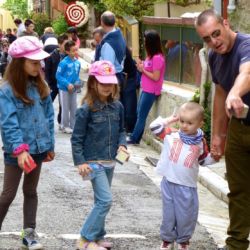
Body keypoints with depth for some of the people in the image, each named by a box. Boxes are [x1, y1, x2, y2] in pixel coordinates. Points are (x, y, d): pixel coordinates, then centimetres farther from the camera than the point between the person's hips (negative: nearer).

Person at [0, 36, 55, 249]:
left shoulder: (40, 86, 2)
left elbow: (48, 117, 8)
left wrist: (50, 145, 7)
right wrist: (20, 150, -29)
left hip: (37, 148, 5)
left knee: (31, 191, 14)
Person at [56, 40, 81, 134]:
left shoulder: (77, 62, -1)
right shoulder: (64, 62, -18)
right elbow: (58, 76, -14)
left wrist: (78, 82, -5)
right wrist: (67, 84, -20)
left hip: (73, 89, 5)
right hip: (64, 88, -5)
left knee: (74, 108, 12)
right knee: (65, 108, 5)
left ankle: (73, 125, 23)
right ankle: (65, 126, 18)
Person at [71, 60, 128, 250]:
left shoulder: (117, 106, 2)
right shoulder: (86, 109, -14)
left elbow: (121, 130, 14)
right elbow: (77, 138, -10)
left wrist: (122, 145, -5)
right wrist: (80, 162, -14)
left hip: (110, 161, 6)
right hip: (94, 161, -6)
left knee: (101, 201, 14)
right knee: (106, 200, -11)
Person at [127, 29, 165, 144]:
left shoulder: (157, 58, -20)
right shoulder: (151, 56, 8)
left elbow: (156, 77, -21)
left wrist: (143, 70, -13)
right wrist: (141, 66, -5)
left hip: (151, 91, -9)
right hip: (145, 89, 9)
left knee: (141, 115, 1)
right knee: (139, 113, 14)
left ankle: (134, 138, 10)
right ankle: (135, 136, 21)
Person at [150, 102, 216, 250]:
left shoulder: (200, 142, 1)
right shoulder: (171, 135, -3)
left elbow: (204, 160, 15)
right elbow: (154, 127, -2)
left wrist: (214, 156, -2)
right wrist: (168, 120, -2)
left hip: (188, 186, 0)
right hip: (169, 182, 0)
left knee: (186, 215, 7)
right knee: (169, 214, 11)